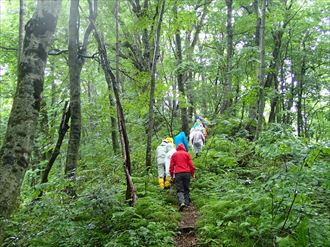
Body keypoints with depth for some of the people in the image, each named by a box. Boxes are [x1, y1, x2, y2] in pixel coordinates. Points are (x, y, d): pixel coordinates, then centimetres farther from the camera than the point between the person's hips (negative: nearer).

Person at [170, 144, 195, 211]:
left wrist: (171, 175, 16)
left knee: (179, 190, -4)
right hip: (187, 173, 1)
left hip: (178, 173, -1)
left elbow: (171, 166, 10)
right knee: (186, 189, 12)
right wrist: (192, 173, 13)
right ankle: (187, 203, 6)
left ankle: (181, 202, -25)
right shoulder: (187, 154, 10)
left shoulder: (174, 154, 12)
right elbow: (191, 165, 5)